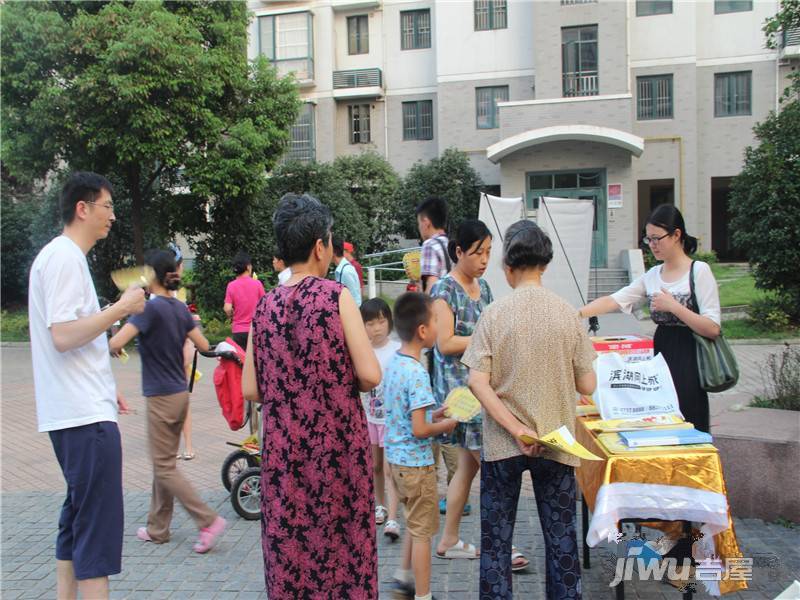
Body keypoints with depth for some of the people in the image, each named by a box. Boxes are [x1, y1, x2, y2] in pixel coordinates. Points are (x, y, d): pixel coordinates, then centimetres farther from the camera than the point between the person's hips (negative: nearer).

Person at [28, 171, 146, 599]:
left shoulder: (63, 256, 18)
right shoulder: (64, 258, -14)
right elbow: (63, 336, -23)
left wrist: (105, 388, 24)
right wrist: (121, 308, -15)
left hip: (78, 413, 11)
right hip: (86, 416, -11)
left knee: (77, 521, 16)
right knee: (98, 527, -7)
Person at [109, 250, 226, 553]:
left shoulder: (150, 307, -17)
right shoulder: (180, 307, 4)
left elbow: (115, 344, -25)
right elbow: (203, 346, 8)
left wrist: (113, 348, -2)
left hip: (161, 398, -8)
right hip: (180, 394, 8)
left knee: (164, 468, 0)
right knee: (164, 463, 16)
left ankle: (209, 520, -5)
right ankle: (158, 528, 25)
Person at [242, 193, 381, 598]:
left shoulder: (265, 306, 3)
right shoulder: (335, 296, -9)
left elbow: (250, 390, 3)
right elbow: (370, 375, -14)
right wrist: (345, 386, 6)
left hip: (283, 448, 4)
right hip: (337, 444, -4)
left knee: (288, 548, 11)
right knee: (342, 543, 9)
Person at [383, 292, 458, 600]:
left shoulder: (393, 363, 2)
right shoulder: (417, 373, -25)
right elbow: (419, 430, -26)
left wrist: (431, 413, 9)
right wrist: (446, 425, -10)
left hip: (396, 456, 9)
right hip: (416, 462, -9)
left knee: (415, 522, 25)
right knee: (423, 530, 5)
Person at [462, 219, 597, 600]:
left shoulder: (494, 314, -9)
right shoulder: (567, 314, -6)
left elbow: (478, 383, -15)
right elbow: (587, 386, -3)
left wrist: (518, 431, -13)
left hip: (502, 445, -1)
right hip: (556, 443, 1)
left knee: (495, 537, 12)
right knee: (561, 537, 13)